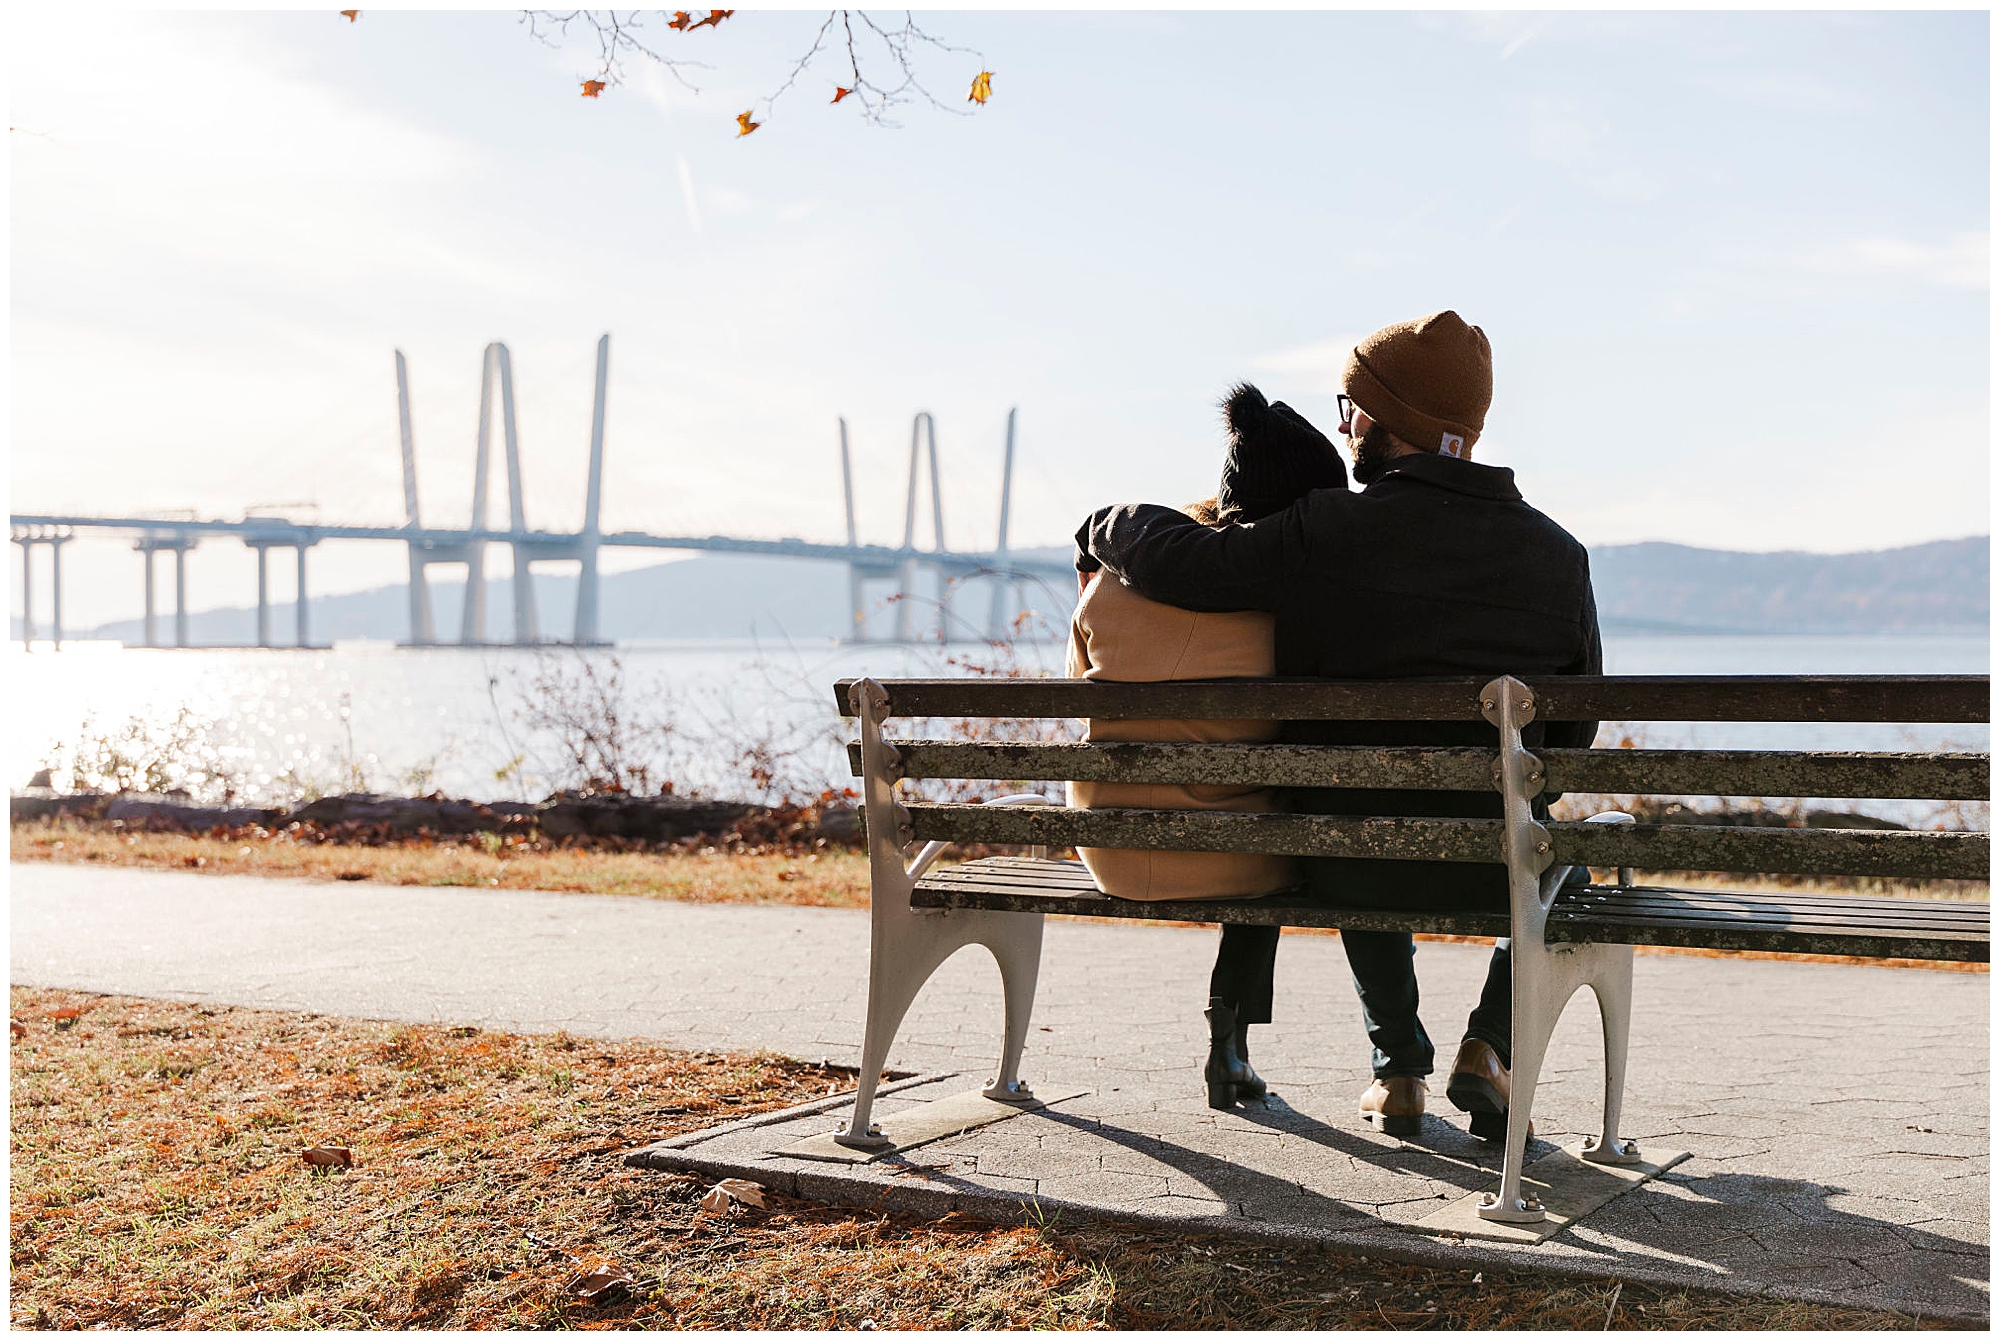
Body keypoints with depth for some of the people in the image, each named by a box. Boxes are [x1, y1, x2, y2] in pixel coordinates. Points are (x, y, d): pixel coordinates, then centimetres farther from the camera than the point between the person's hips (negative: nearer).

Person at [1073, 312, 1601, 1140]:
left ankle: (1399, 1066, 34)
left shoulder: (1327, 534, -11)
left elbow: (1177, 563, -13)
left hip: (1354, 866, 0)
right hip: (1494, 868, 1)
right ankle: (1490, 1043, 17)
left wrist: (1107, 531, 10)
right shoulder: (1556, 553, -1)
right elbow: (1574, 730, 7)